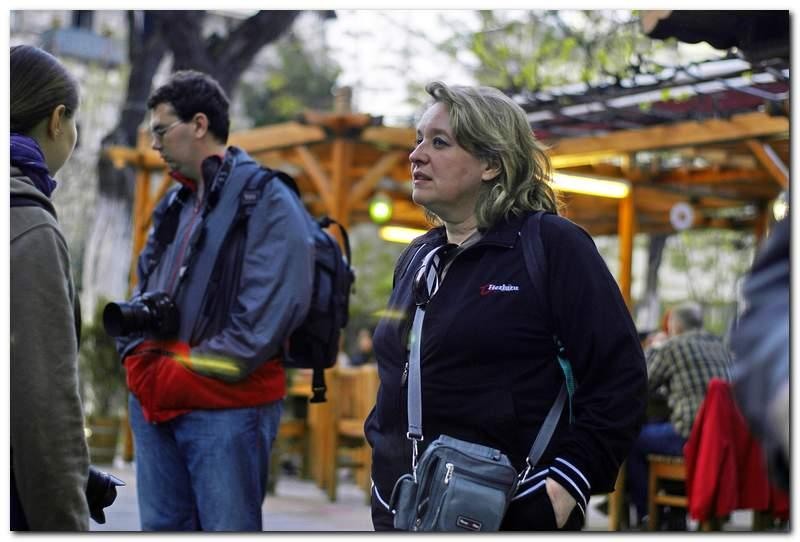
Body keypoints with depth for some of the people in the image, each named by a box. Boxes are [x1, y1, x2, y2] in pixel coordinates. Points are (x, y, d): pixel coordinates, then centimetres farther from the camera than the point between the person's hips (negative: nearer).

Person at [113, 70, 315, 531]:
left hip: (226, 409, -7)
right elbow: (143, 293, 22)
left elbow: (266, 316, -16)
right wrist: (141, 360, 2)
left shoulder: (266, 200, -8)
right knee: (162, 525, 13)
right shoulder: (174, 205, 18)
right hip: (155, 404, 8)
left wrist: (184, 372, -14)